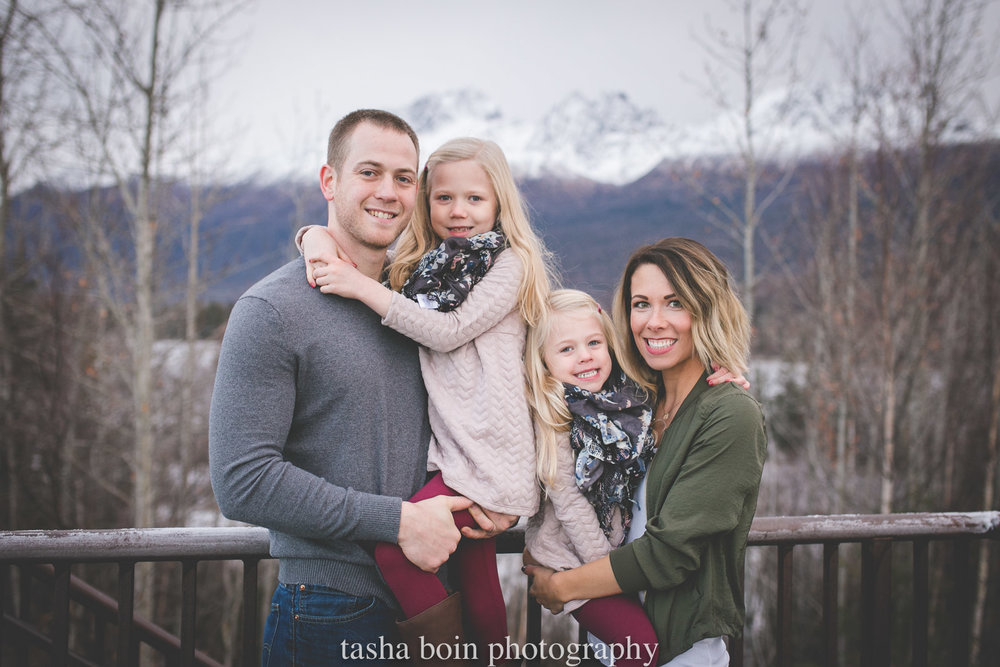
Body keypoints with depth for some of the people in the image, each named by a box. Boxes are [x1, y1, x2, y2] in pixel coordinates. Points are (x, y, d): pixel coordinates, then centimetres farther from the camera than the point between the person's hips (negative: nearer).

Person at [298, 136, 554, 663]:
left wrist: (363, 287, -19)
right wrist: (317, 237, -6)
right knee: (475, 582, 15)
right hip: (451, 453, 7)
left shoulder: (509, 263, -3)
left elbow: (450, 331, -15)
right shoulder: (421, 264, 14)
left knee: (391, 548, -19)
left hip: (488, 458, -7)